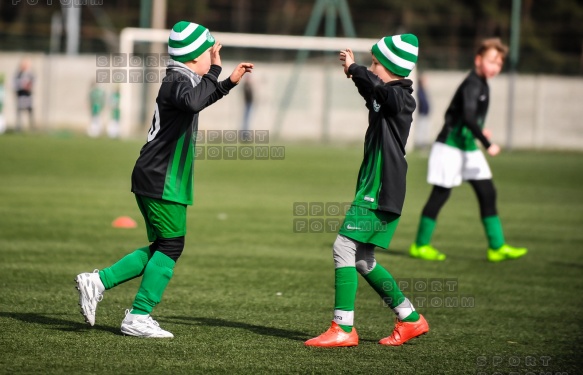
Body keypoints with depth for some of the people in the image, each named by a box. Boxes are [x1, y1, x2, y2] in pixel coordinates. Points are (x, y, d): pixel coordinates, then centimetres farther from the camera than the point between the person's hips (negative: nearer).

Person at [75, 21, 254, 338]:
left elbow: (202, 99, 39)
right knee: (170, 247, -4)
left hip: (150, 180, 10)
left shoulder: (180, 80, 17)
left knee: (161, 248, 14)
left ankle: (97, 282, 10)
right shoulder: (177, 81, -14)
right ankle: (138, 317, -2)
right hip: (163, 182, -10)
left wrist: (230, 82, 30)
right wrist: (214, 71, -29)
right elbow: (193, 102, -38)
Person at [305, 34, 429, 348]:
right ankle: (410, 319, 21)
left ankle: (343, 329, -14)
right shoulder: (384, 98, 16)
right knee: (362, 259, 13)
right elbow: (372, 93, 39)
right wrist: (354, 70, 32)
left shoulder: (399, 98, -13)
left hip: (381, 190, -10)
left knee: (344, 247, -14)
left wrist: (354, 69, -20)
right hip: (376, 190, 10)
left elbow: (377, 87, -34)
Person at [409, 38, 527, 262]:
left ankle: (497, 247, 6)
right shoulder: (472, 84, -19)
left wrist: (477, 131, 13)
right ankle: (420, 245, 9)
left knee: (487, 192, 4)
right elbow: (468, 117, -31)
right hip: (450, 148, -9)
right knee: (440, 194, -2)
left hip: (468, 148, 9)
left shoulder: (481, 85, 11)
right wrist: (487, 144, -30)